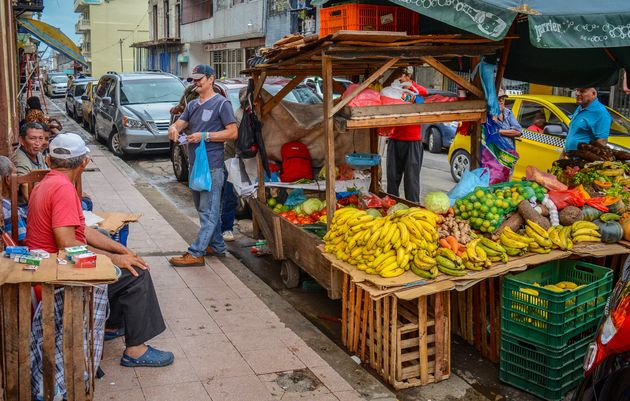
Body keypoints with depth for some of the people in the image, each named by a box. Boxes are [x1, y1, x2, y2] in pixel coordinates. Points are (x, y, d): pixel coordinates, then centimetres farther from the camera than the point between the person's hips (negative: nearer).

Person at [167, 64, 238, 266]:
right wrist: (173, 129, -13)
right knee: (205, 209, 16)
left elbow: (233, 132, -11)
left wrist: (204, 136, -17)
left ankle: (196, 253, -6)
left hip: (212, 166, -9)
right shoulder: (192, 105, 17)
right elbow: (179, 123, 12)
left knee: (208, 211, -6)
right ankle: (217, 246, 27)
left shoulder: (222, 103, -6)